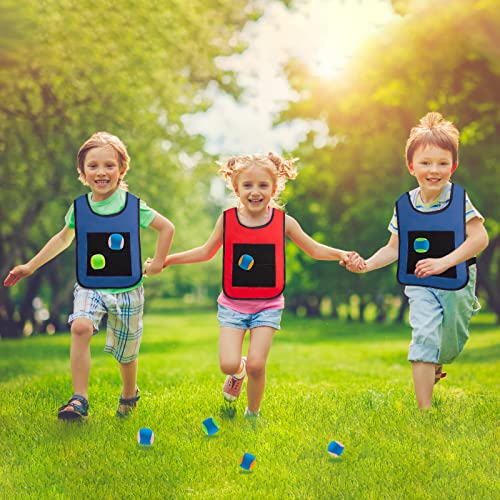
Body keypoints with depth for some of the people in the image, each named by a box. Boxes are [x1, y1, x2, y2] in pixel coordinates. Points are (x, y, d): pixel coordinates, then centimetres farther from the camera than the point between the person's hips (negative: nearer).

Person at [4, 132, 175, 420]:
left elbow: (167, 227, 7)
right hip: (89, 288, 1)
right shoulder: (79, 207, 1)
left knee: (126, 353, 10)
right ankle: (79, 399, -25)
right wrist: (30, 266, 20)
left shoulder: (133, 206, -5)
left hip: (127, 291, -1)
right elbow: (64, 238, 18)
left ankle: (129, 396, 41)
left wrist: (158, 262, 4)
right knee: (80, 327, -28)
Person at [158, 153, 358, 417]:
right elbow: (206, 252, 12)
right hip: (232, 305, 0)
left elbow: (314, 249, 9)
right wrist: (164, 260, 10)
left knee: (256, 364, -8)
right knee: (228, 364, -11)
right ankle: (238, 371, 28)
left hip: (268, 306, 0)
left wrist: (340, 254, -8)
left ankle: (253, 414, 19)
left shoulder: (284, 222, -3)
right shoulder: (227, 220, -3)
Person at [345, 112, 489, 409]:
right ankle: (424, 408, -9)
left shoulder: (459, 200, -11)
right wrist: (367, 265, -12)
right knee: (424, 336, -15)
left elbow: (480, 238, -17)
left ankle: (435, 367, 51)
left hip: (457, 284, 0)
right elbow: (394, 249, 4)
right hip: (421, 286, 0)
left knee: (451, 345, 14)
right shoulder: (405, 206, -4)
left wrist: (443, 262, -26)